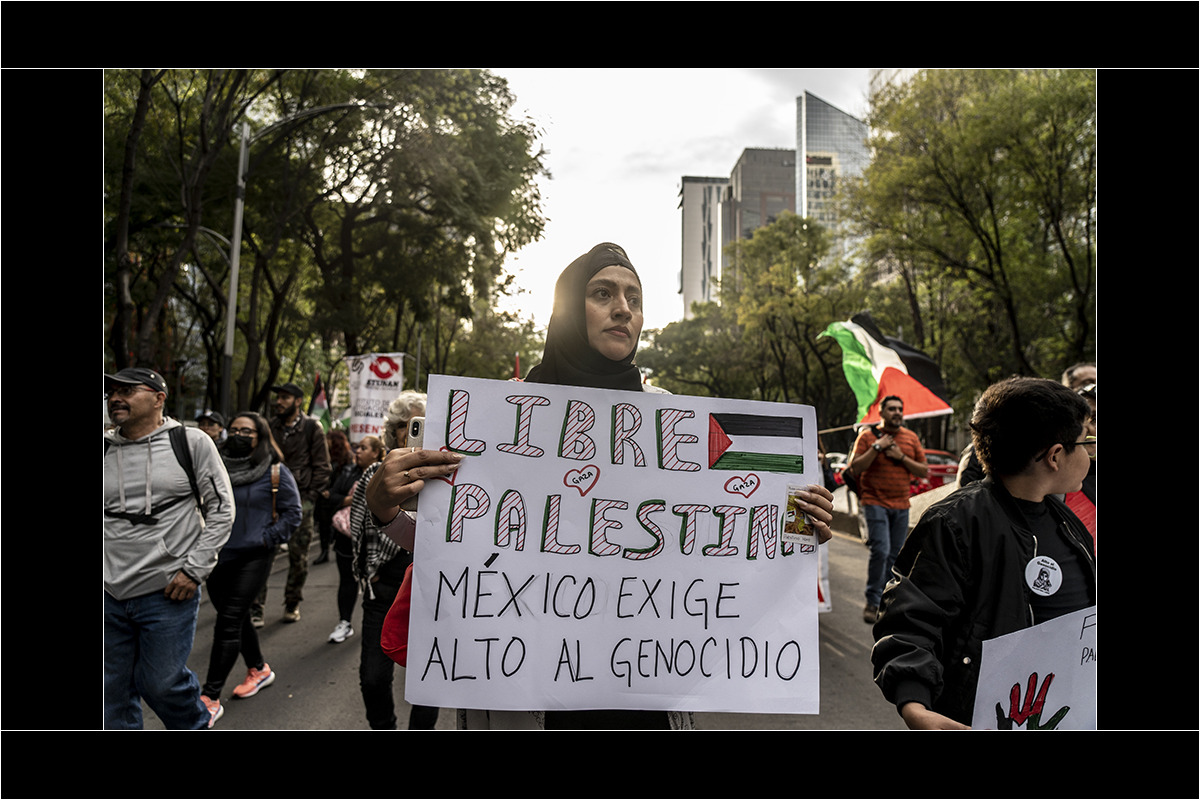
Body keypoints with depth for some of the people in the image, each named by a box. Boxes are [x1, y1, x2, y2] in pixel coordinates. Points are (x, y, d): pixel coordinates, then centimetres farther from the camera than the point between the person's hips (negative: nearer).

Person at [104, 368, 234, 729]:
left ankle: (197, 723, 33)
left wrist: (194, 569, -9)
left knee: (160, 683, 4)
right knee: (113, 689, 13)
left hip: (169, 591, -4)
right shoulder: (105, 449, 6)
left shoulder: (191, 442, -4)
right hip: (111, 594, 4)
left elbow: (222, 509, -4)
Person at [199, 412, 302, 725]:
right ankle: (259, 670, 39)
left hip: (252, 559, -5)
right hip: (217, 557, 5)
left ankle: (210, 699, 2)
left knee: (228, 623, -7)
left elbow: (292, 513, -4)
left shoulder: (276, 473, -6)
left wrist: (266, 539, -12)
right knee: (236, 619, 17)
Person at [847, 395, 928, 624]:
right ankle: (872, 602, -2)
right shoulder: (867, 436, 0)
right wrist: (877, 447, -15)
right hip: (875, 502, -4)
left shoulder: (911, 438, 11)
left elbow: (923, 471, 9)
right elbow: (855, 468, -8)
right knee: (880, 550, -13)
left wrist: (901, 457, -6)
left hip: (901, 505, 4)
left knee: (895, 554, 6)